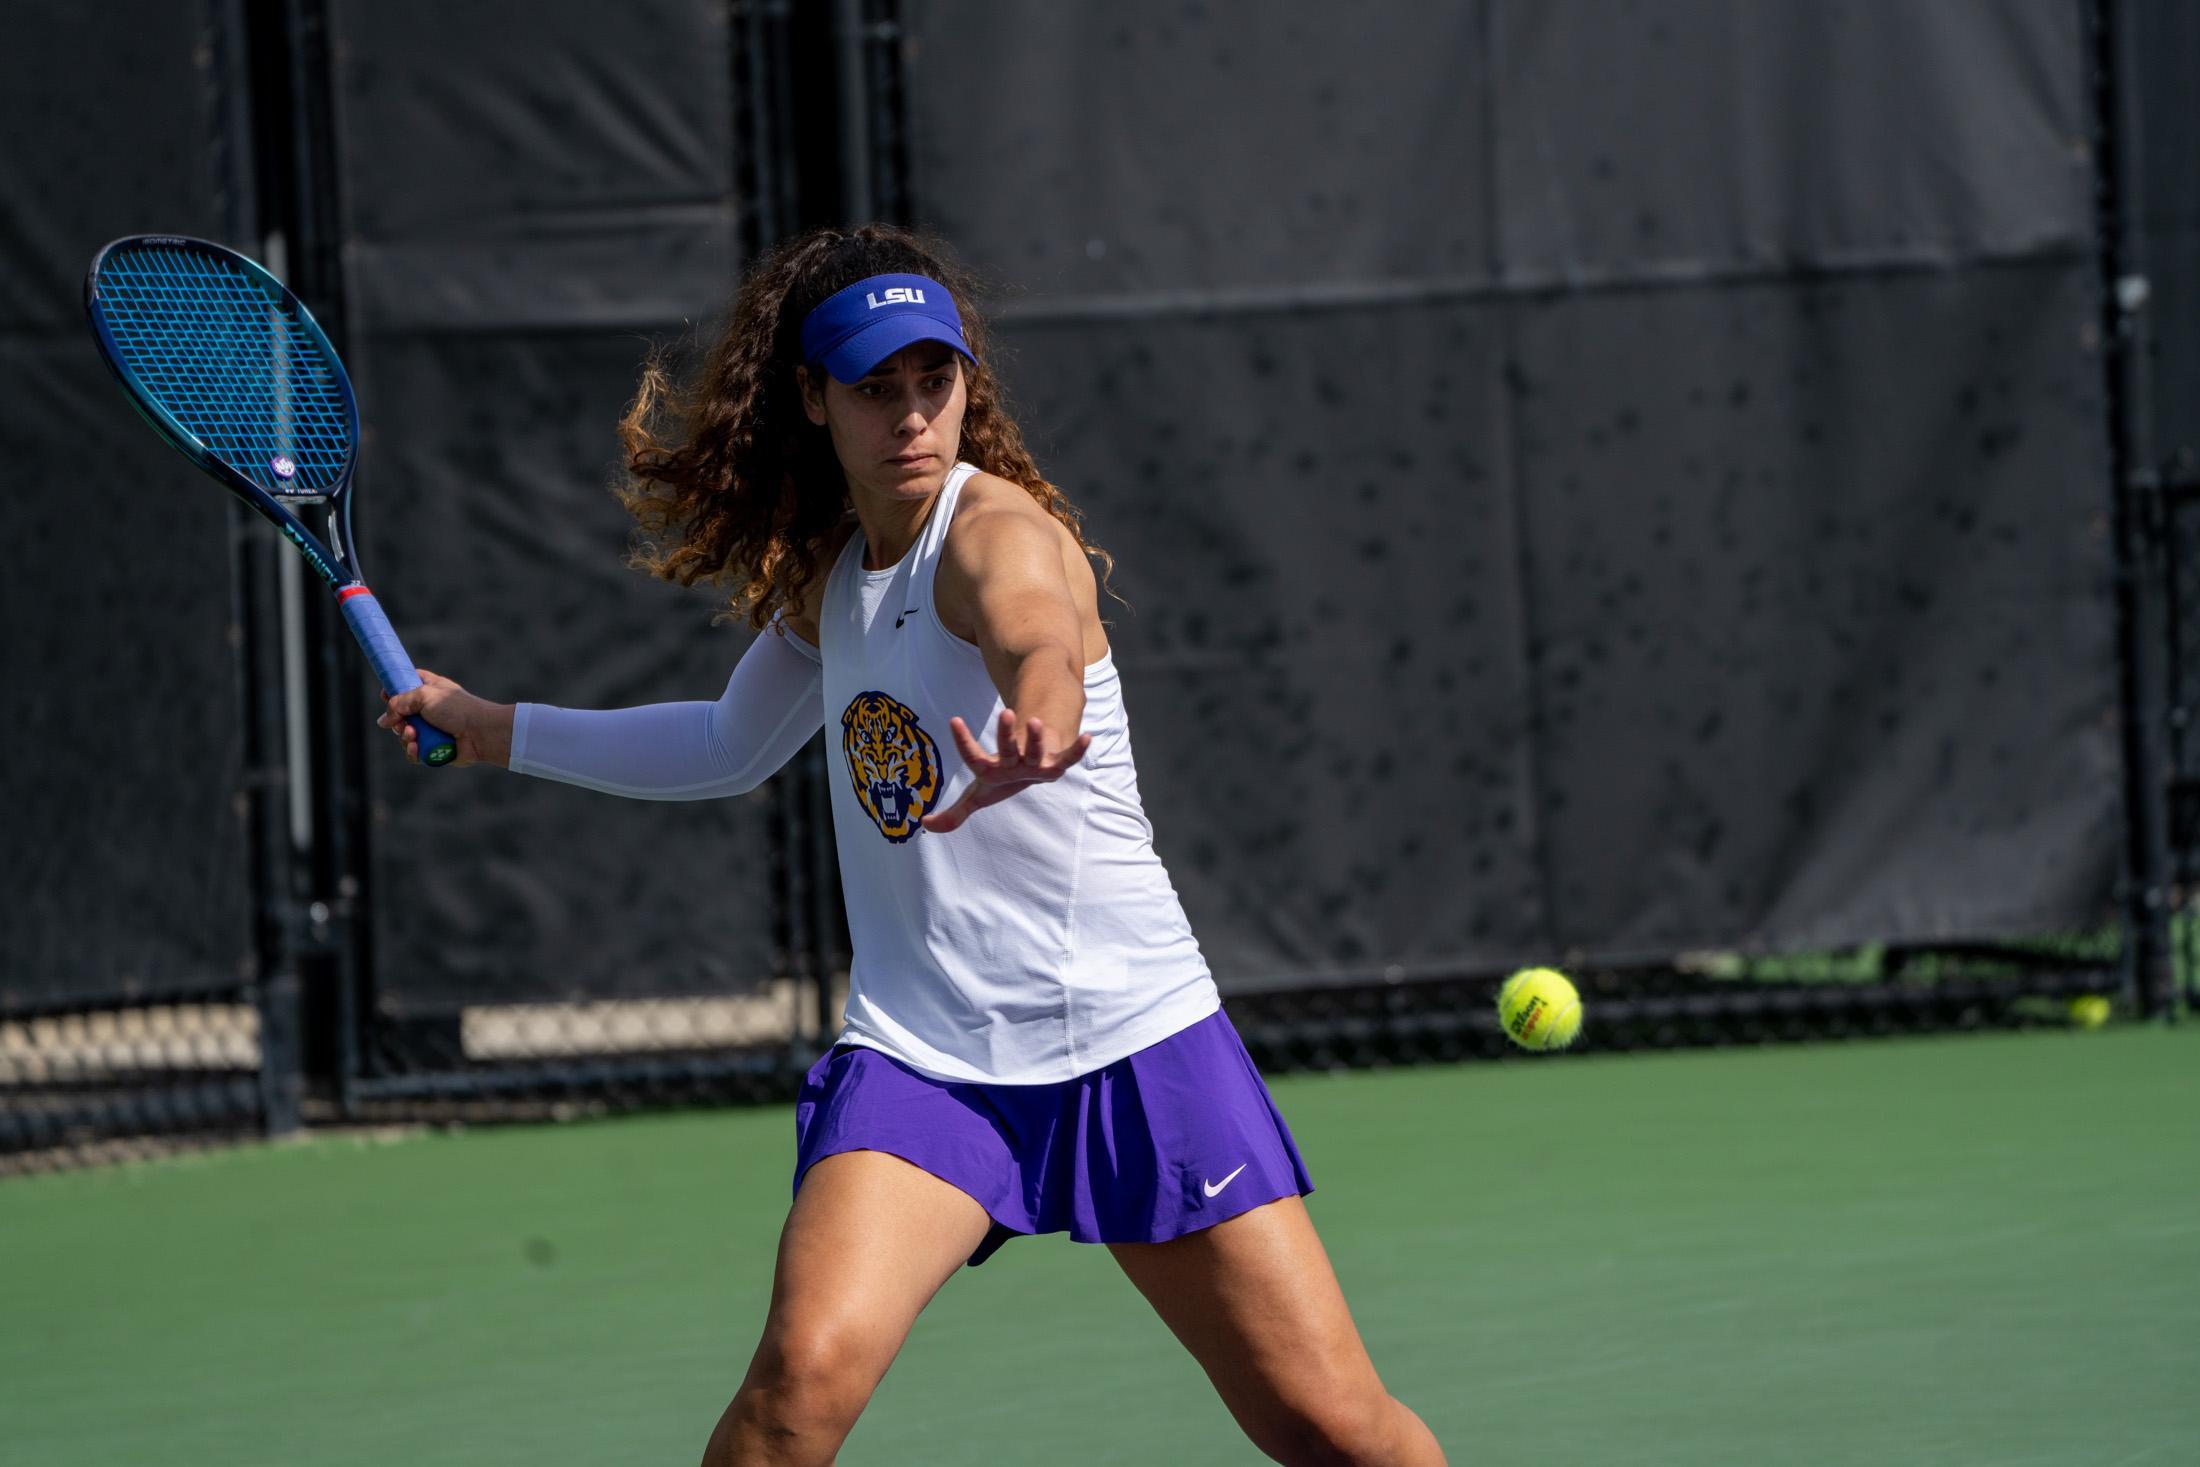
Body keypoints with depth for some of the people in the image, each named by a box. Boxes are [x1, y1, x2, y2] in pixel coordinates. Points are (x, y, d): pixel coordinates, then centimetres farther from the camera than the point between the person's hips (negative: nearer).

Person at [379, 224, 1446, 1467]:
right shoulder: (826, 573, 8)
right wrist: (500, 730, 28)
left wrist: (1034, 726, -64)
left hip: (1137, 1046, -4)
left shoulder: (998, 530, -13)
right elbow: (734, 749, 30)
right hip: (919, 1062, 4)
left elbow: (1041, 637, -41)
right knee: (807, 1367, -24)